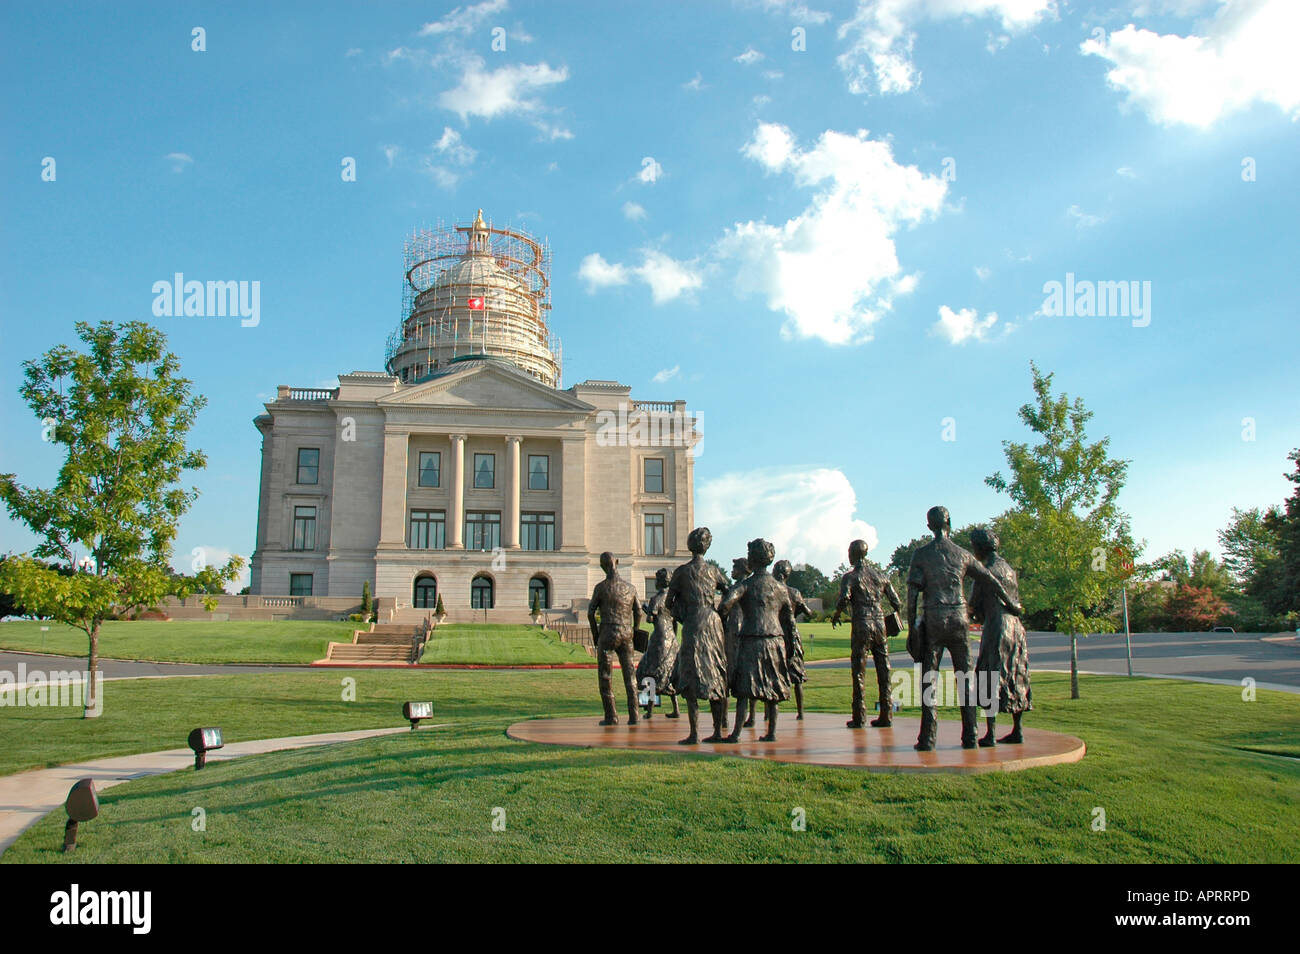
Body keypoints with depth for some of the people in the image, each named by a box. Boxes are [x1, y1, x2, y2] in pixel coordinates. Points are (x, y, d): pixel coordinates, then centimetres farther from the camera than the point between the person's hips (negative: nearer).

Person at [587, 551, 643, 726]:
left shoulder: (601, 587, -6)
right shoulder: (630, 587, 7)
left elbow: (590, 613, -5)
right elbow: (638, 613, 14)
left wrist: (595, 635, 8)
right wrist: (634, 633, 26)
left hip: (607, 635, -4)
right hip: (626, 635, 4)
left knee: (605, 677, 3)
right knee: (629, 675, 6)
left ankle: (611, 716, 3)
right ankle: (633, 715, 0)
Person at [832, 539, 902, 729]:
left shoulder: (850, 577, -1)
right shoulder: (880, 576, 12)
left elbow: (844, 599, -17)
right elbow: (897, 603, 11)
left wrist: (836, 616, 1)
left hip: (862, 627, -4)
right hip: (880, 626, 4)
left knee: (859, 672, 0)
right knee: (884, 672, 7)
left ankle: (859, 718, 0)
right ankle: (886, 716, 8)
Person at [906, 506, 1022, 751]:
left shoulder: (921, 554, 1)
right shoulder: (962, 554, 7)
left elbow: (912, 591, -5)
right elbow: (990, 580, 13)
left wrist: (911, 624, -1)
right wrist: (1010, 604, 27)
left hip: (933, 621, -1)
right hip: (958, 620, 2)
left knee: (929, 679, 1)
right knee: (965, 678, 9)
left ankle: (927, 738, -2)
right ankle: (969, 736, 10)